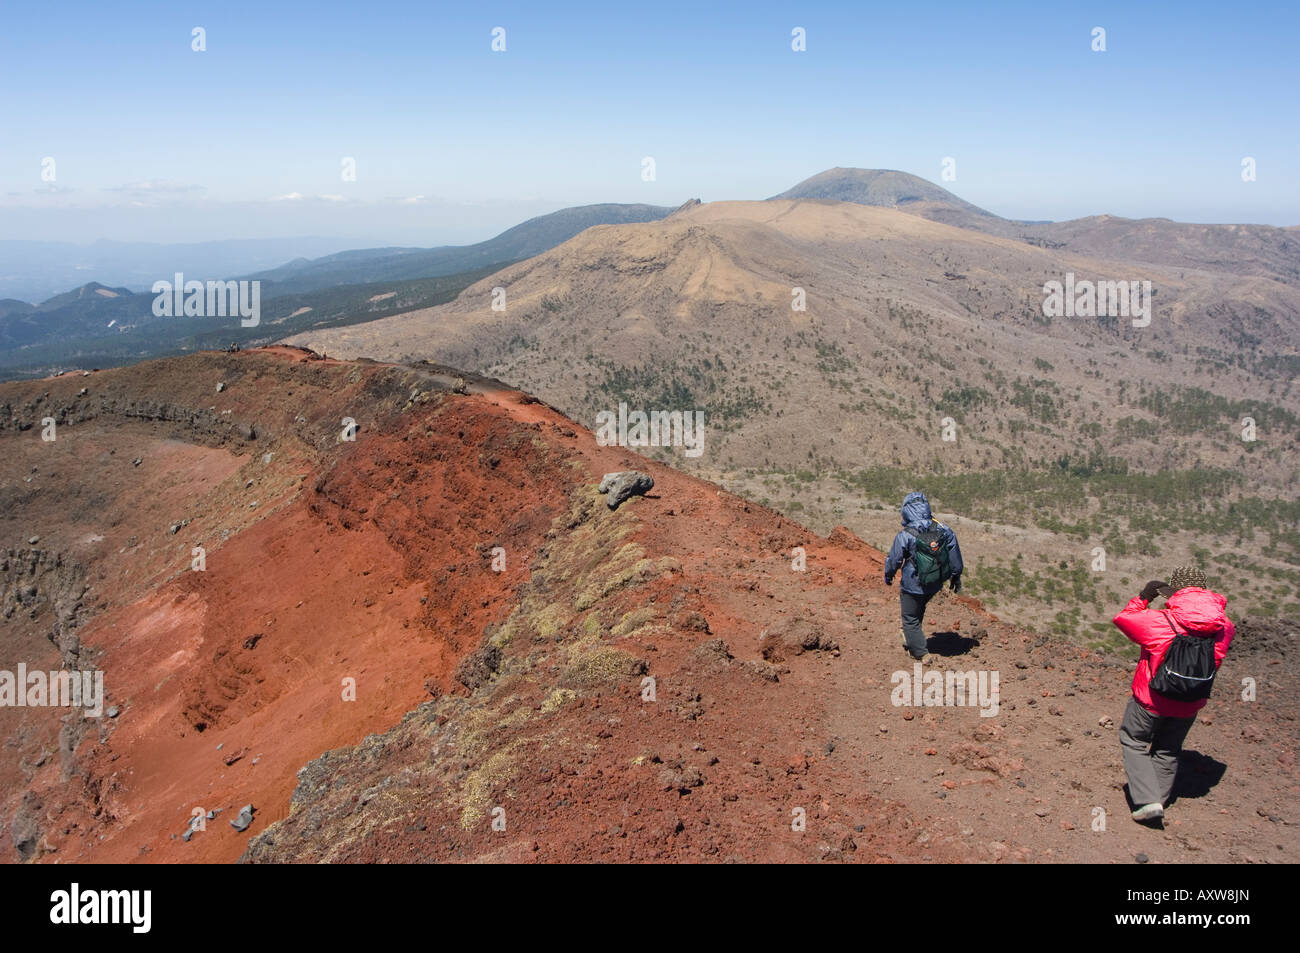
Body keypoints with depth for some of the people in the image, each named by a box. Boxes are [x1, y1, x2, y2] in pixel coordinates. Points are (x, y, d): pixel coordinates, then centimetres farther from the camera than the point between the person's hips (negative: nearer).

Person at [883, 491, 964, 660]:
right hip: (936, 584, 5)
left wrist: (888, 576, 9)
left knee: (911, 619, 14)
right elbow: (955, 557, 0)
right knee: (919, 611, 30)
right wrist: (956, 577, 16)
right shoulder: (943, 530, -10)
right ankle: (910, 639, 45)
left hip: (913, 586, -5)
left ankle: (920, 653, 20)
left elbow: (894, 560, -11)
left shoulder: (904, 536, -23)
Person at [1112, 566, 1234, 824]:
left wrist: (1144, 597, 4)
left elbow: (1123, 618, -7)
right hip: (1189, 707, 4)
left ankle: (1149, 800, 3)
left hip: (1150, 701, -4)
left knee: (1133, 742, 14)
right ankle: (1160, 800, 33)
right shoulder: (1223, 628, -10)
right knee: (1168, 751, 24)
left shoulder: (1159, 622, -23)